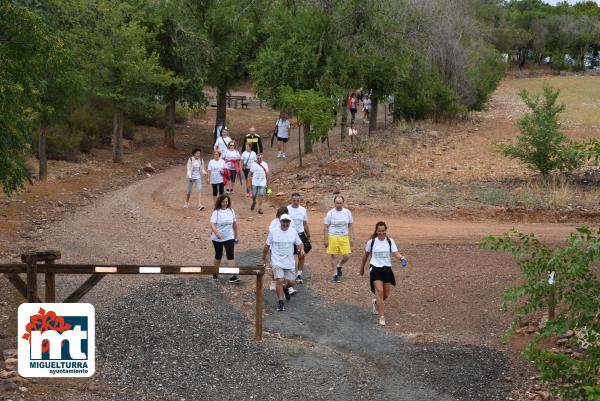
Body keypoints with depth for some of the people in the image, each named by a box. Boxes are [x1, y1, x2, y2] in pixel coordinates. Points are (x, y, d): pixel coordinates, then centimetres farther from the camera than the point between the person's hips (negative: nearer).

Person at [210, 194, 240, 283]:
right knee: (218, 255, 13)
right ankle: (215, 272, 34)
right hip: (217, 238, -1)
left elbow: (234, 223, 12)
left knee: (230, 255, -10)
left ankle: (232, 276, -16)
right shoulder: (216, 212, -10)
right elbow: (212, 224, -23)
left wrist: (236, 235, 17)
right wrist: (216, 232, -40)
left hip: (229, 238, 2)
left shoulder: (231, 211, 1)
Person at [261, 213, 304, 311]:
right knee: (279, 280, -16)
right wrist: (264, 259, 9)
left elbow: (299, 243, 11)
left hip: (290, 262, 3)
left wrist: (302, 249, -12)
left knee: (291, 282, 6)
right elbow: (267, 246, 4)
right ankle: (280, 303, -6)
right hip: (277, 262, -3)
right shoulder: (273, 231, -4)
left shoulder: (293, 231, 3)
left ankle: (285, 288, 43)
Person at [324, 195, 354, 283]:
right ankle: (335, 275, 14)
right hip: (333, 237, -2)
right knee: (334, 256, 1)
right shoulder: (330, 213, -4)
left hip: (344, 237, 2)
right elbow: (326, 228, 0)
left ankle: (339, 266, 28)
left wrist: (351, 238, 6)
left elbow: (350, 226, 11)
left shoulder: (348, 212, 4)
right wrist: (325, 240, -4)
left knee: (347, 256, -3)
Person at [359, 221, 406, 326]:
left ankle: (376, 302, 45)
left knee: (386, 294, 10)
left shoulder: (390, 241, -2)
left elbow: (395, 253, -14)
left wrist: (401, 258, -36)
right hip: (375, 268, -3)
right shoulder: (371, 242, -4)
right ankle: (382, 317, -15)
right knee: (379, 291, -17)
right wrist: (362, 268, 19)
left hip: (387, 269, 3)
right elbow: (366, 255, 10)